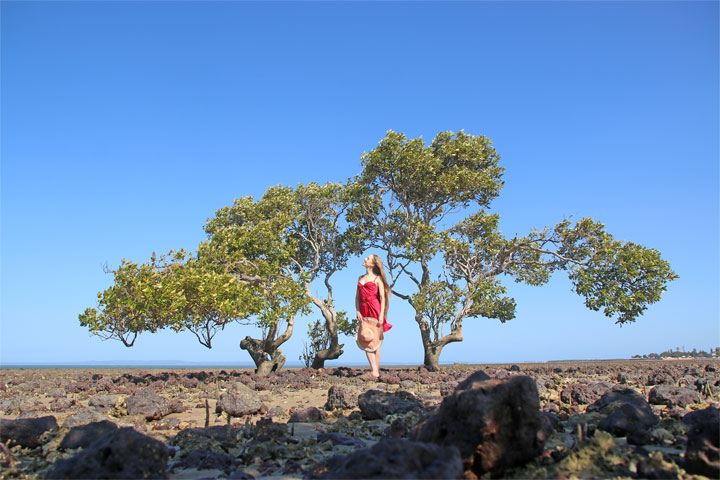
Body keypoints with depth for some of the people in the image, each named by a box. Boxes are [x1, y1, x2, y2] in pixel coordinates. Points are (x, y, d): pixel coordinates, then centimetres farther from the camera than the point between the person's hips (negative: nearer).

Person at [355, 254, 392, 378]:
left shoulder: (377, 278, 3)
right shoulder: (361, 278, 19)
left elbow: (382, 297, -2)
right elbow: (357, 296, 17)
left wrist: (381, 315, -11)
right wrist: (357, 311, 2)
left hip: (374, 311, -5)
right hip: (363, 312, 5)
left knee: (375, 341, -3)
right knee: (366, 341, -5)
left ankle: (377, 371, 3)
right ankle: (374, 370, -5)